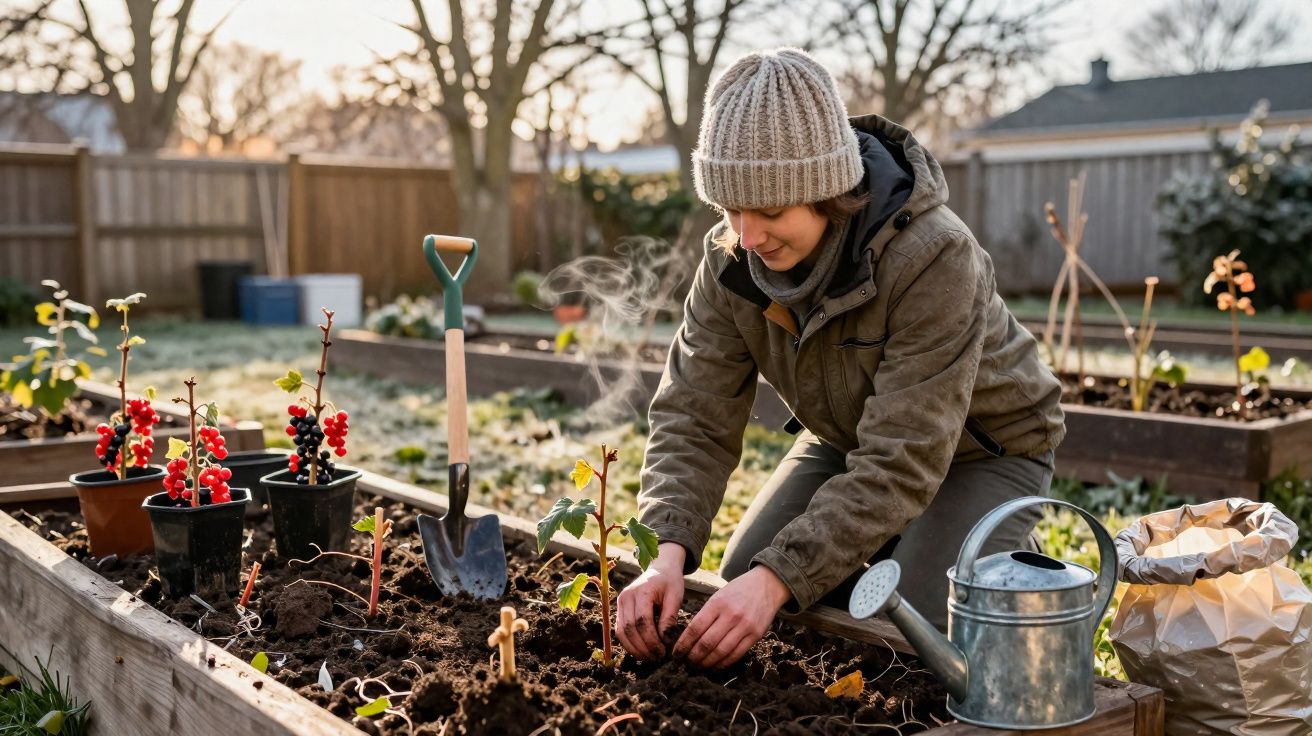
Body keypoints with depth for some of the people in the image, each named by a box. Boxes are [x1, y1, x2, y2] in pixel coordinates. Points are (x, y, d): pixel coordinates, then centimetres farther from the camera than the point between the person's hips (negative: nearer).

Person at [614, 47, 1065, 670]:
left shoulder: (934, 258, -37)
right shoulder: (730, 260, -19)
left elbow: (902, 463, -38)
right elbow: (694, 418, -19)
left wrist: (778, 578, -45)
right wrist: (668, 554, -36)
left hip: (979, 449, -5)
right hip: (847, 441, 5)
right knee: (739, 594, -5)